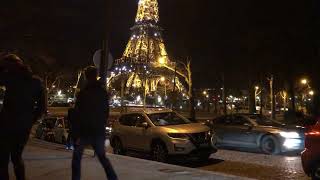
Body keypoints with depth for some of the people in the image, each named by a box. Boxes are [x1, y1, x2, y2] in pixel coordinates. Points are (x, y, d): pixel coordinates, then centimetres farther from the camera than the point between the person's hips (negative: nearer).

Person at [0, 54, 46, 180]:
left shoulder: (11, 76, -6)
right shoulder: (37, 82, 8)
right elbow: (42, 107, 7)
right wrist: (30, 120, 12)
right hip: (24, 127, 5)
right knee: (17, 157, 22)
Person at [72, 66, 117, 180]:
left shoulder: (83, 93, -11)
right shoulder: (104, 93, 6)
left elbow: (78, 115, -14)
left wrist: (76, 134, -12)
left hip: (85, 131, -4)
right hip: (99, 131, 5)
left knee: (77, 157, 13)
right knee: (102, 157, 16)